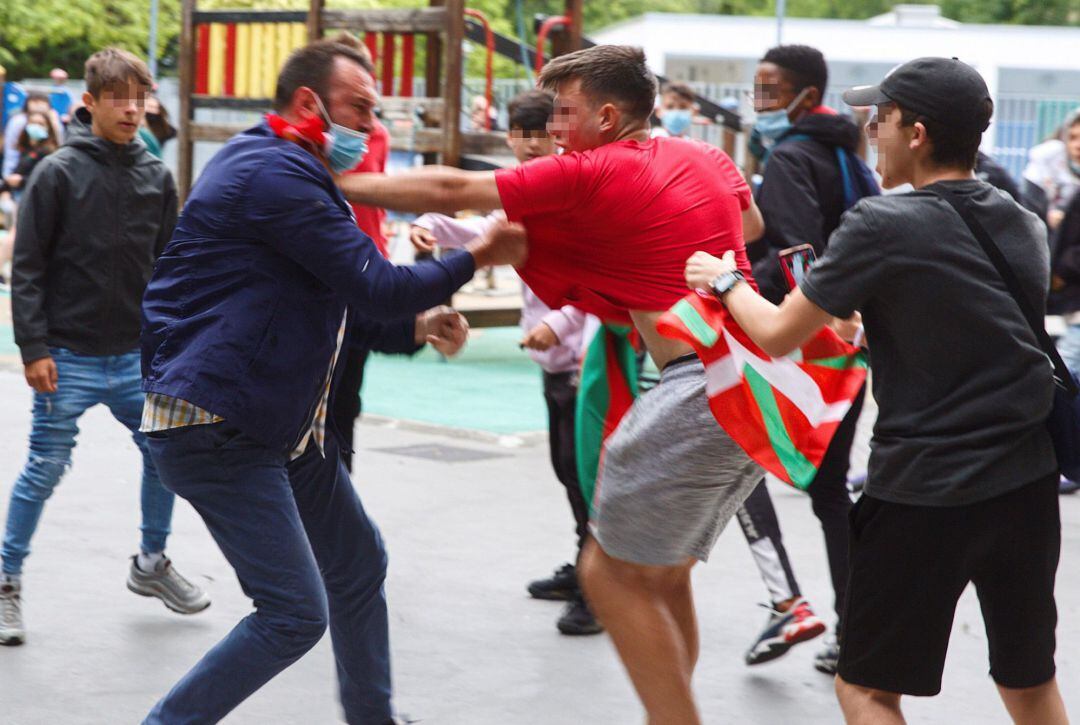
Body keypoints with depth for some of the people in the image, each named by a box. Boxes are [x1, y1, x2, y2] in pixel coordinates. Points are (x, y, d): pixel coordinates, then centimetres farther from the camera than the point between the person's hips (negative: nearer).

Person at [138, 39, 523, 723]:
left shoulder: (294, 175, 18)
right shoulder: (276, 173, -17)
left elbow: (354, 312, 21)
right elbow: (376, 289, -19)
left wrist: (416, 326, 2)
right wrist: (476, 257, -7)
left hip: (285, 423, 11)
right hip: (217, 429, -11)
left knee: (359, 566, 21)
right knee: (295, 614, -12)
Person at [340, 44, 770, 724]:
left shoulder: (589, 174, -7)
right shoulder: (708, 157, 15)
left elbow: (450, 190, -4)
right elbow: (752, 224, 37)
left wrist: (340, 185, 4)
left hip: (703, 392, -9)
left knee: (611, 573, 3)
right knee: (661, 575, 19)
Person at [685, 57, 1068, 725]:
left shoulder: (883, 225, -14)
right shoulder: (1026, 226, 6)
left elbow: (777, 336, -6)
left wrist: (725, 280, 12)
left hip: (925, 489, -6)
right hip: (1029, 481, 6)